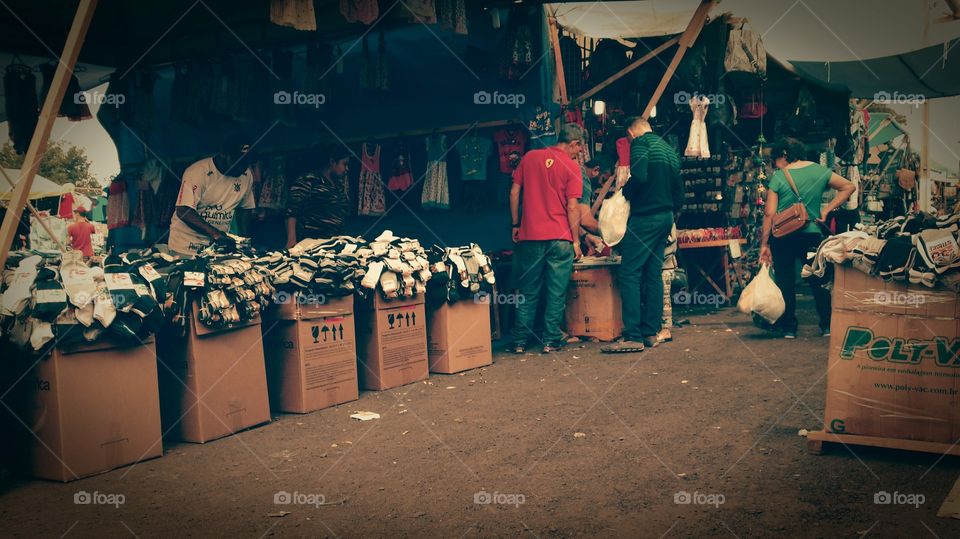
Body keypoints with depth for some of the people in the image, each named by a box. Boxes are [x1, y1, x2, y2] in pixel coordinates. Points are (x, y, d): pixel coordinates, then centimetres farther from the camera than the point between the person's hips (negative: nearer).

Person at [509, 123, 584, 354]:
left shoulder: (529, 157, 7)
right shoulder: (571, 166, -3)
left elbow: (514, 192, 8)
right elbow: (572, 207, -6)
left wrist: (516, 225, 15)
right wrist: (575, 240, 0)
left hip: (530, 235, 3)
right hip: (559, 238, -3)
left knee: (528, 292, 10)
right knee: (556, 292, 6)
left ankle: (520, 341, 12)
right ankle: (551, 340, 9)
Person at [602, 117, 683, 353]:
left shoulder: (640, 143, -7)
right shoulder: (669, 148, 19)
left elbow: (639, 177, -24)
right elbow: (679, 191, 21)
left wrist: (624, 192, -6)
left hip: (645, 216, -9)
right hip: (666, 217, 9)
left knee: (629, 274, -9)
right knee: (654, 275, 10)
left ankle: (633, 337, -14)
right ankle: (651, 333, 12)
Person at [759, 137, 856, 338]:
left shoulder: (778, 177, -7)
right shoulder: (819, 171, 3)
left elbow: (769, 213, -10)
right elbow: (849, 187, 7)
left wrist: (764, 244, -6)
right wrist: (826, 210, 5)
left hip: (783, 237, -3)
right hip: (812, 234, 3)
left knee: (785, 282, 6)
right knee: (818, 280, 12)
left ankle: (789, 327, 10)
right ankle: (827, 325, 14)